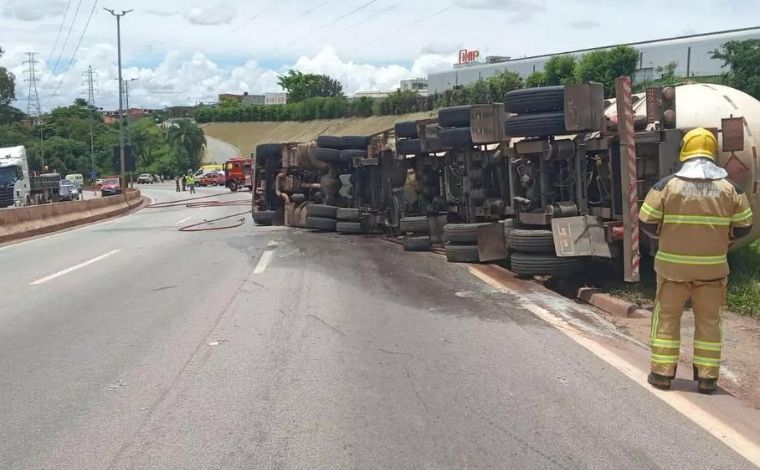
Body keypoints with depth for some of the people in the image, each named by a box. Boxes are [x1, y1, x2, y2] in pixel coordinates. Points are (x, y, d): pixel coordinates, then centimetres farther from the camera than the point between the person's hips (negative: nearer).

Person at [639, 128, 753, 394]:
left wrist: (661, 238, 15)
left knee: (667, 316, 11)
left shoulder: (667, 186, -8)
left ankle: (662, 372, 13)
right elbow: (743, 227, 3)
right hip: (712, 266, 1)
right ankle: (707, 377, 15)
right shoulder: (730, 189, -2)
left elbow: (647, 223, -5)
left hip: (673, 265, -1)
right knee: (708, 320, 11)